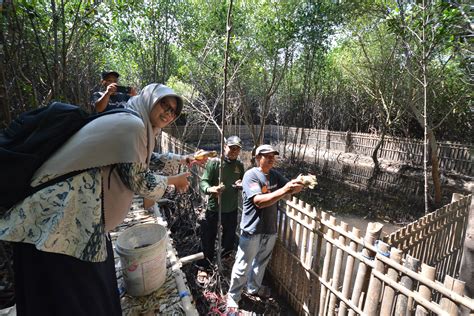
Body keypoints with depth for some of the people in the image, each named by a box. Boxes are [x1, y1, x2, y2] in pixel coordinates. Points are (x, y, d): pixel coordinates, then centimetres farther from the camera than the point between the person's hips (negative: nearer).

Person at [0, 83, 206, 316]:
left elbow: (146, 158, 28)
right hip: (61, 220, -10)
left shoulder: (131, 123, 14)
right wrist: (173, 181, 2)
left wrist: (182, 160, 31)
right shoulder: (132, 124, -16)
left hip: (75, 213, 10)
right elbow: (138, 181, -15)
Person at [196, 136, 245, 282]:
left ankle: (226, 258, 52)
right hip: (214, 208, -4)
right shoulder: (214, 162, -15)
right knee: (208, 239, 7)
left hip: (232, 209, 5)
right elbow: (203, 182, -18)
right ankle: (203, 267, 29)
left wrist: (241, 185, -12)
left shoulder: (240, 165, 1)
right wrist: (211, 189, -39)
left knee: (230, 237, 23)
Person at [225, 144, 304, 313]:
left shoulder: (275, 174, 3)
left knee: (261, 261, 25)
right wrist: (283, 190, -36)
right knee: (243, 266, 8)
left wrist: (298, 184, -22)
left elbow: (290, 189, 2)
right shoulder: (251, 175, -19)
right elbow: (259, 201, -29)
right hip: (252, 230, -6)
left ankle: (253, 287, 50)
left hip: (270, 228, 7)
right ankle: (233, 297, 31)